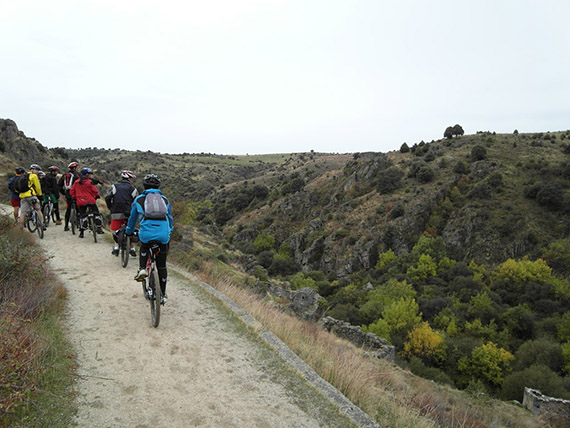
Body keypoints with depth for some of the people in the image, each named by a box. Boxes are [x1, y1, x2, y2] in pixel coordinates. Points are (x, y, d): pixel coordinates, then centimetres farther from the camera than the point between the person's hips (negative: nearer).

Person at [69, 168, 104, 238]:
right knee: (97, 213, 8)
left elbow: (71, 191, 11)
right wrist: (97, 196, 9)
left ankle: (81, 232, 9)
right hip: (90, 201, -5)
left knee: (82, 216, 10)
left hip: (80, 202, 5)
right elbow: (95, 191, -10)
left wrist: (74, 198, 20)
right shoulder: (89, 182, -8)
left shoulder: (76, 182, 8)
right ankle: (99, 228, 3)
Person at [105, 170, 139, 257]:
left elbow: (107, 198, 0)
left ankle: (116, 247, 10)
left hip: (116, 214, 1)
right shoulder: (132, 188, 7)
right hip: (128, 214, -1)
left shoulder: (115, 186, 9)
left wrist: (111, 208, 11)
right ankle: (132, 249, 16)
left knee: (115, 230, 19)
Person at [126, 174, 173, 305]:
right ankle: (163, 294, 21)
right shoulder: (164, 199, 19)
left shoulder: (139, 199, 15)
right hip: (164, 236, 1)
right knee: (162, 266, 15)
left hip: (146, 234, -1)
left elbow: (133, 218, 28)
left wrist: (129, 232, 45)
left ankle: (142, 268, 12)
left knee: (144, 249, 36)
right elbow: (170, 218, 31)